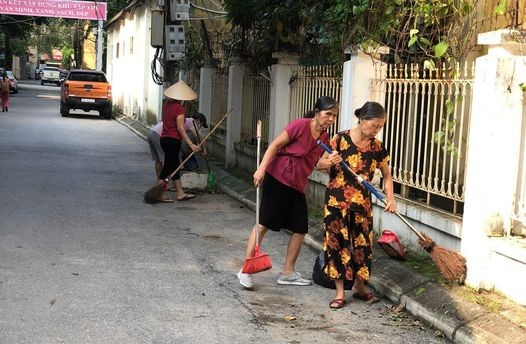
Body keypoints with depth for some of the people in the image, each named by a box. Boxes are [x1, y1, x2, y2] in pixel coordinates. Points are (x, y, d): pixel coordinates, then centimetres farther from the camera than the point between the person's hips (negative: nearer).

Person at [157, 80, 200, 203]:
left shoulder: (167, 104, 7)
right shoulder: (179, 108, -15)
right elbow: (180, 129, -18)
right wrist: (191, 144, -17)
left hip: (164, 138, 9)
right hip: (173, 140, -9)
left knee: (175, 166, 15)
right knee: (167, 167, -2)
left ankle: (180, 193, 23)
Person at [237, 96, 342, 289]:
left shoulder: (324, 138, 7)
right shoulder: (301, 125, -14)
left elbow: (314, 162, 7)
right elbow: (275, 145, -14)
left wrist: (330, 161, -14)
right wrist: (261, 169, -21)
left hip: (297, 186, 8)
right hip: (277, 179, -8)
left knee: (300, 229, 7)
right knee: (264, 224, -5)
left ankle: (287, 273, 20)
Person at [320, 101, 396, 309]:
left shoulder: (377, 147, 0)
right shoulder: (341, 139, -10)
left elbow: (386, 175, 9)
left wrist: (390, 198, -5)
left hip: (362, 203, 3)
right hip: (336, 201, -3)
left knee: (363, 243, 9)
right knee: (337, 243, 1)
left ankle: (359, 286, 27)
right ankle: (340, 291, 11)